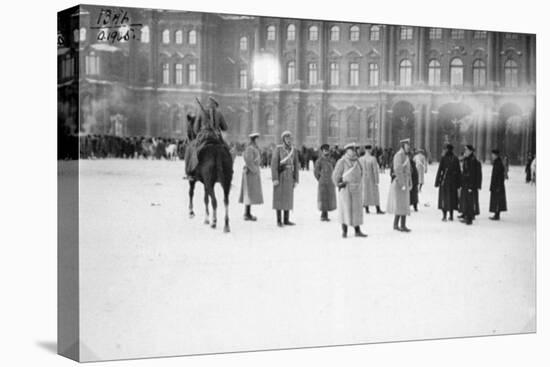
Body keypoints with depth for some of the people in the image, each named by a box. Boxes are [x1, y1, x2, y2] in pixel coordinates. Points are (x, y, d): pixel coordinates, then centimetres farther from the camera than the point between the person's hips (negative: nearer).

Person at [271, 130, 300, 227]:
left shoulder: (294, 150, 5)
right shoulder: (278, 149, -9)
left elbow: (296, 165, 7)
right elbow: (274, 164, -13)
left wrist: (296, 180, 3)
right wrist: (275, 179, -19)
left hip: (289, 177, 5)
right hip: (280, 176, -5)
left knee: (288, 198, 6)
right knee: (279, 198, -3)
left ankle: (286, 220, 12)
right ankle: (279, 220, 3)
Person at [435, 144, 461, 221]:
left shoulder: (443, 158, -9)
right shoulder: (455, 159, 1)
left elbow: (439, 170, -10)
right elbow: (458, 171, 3)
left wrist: (437, 181, -5)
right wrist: (458, 183, 9)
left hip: (445, 180, -3)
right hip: (453, 180, 3)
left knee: (444, 197, 4)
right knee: (452, 197, 13)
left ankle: (444, 216, -2)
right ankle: (451, 216, 16)